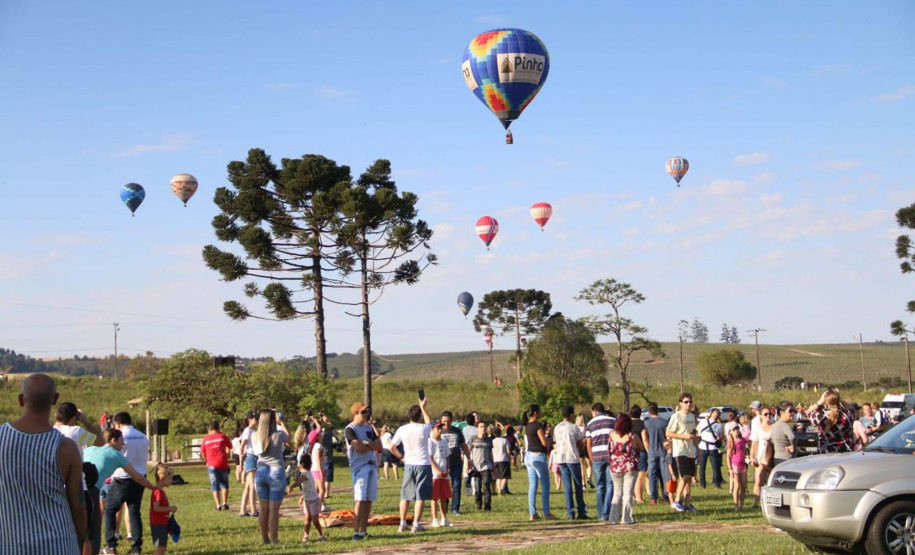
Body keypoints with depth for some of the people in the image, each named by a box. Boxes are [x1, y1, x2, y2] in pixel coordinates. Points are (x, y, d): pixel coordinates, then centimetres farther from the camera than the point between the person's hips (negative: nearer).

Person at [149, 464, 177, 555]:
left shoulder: (161, 491, 14)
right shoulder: (158, 492, -19)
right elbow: (156, 508, -26)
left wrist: (170, 509, 9)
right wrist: (170, 508, -19)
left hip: (162, 523, 10)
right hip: (158, 524, -10)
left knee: (163, 546, 15)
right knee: (160, 547, -7)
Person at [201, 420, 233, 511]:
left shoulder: (206, 439, 6)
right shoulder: (223, 436, 2)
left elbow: (203, 453, 14)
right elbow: (230, 447, 10)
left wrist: (207, 462, 28)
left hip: (212, 465, 0)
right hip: (223, 463, 0)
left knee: (215, 485, 5)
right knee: (224, 484, 14)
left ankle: (218, 505, -3)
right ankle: (224, 503, 4)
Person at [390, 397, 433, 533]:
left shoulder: (402, 430, -4)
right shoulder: (424, 429, -9)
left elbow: (392, 447, 0)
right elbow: (429, 422, 16)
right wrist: (423, 407, 21)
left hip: (409, 465, 3)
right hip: (423, 465, -3)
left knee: (406, 495, 11)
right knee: (421, 496, 0)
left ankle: (402, 524, 14)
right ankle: (416, 524, -3)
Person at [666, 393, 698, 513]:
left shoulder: (692, 416, 12)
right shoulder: (676, 416, -10)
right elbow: (668, 433, -13)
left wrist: (695, 436, 8)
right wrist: (684, 436, -20)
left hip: (691, 451, 8)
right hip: (680, 451, -8)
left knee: (689, 478, 9)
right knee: (685, 476, -16)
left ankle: (687, 503, 15)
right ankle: (677, 500, -4)